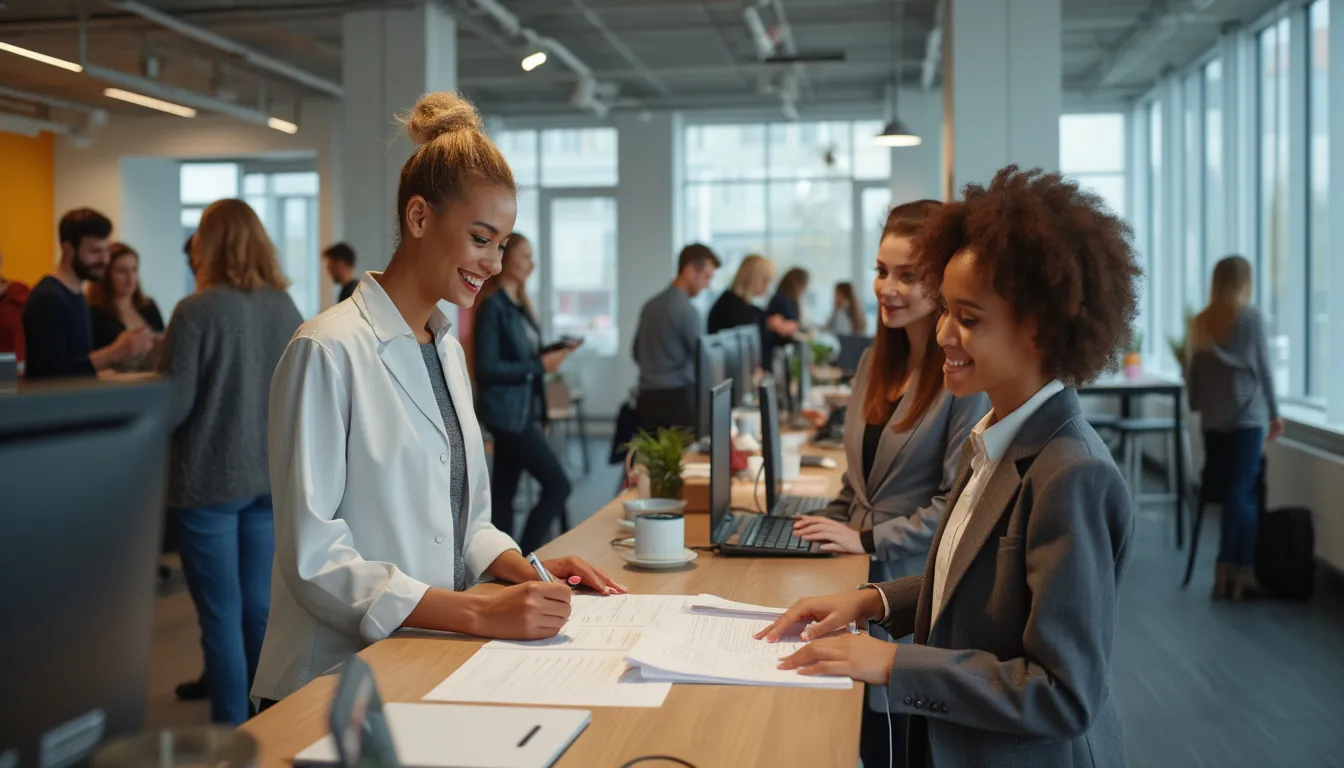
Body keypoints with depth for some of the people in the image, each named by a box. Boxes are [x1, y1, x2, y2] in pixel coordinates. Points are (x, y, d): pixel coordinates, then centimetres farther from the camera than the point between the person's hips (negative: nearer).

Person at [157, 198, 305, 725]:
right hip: (271, 477, 5)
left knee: (222, 618, 4)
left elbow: (172, 407, -12)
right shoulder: (286, 309, 3)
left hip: (210, 480, -5)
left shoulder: (197, 311, -13)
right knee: (260, 609, 15)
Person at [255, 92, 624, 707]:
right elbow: (314, 560, -17)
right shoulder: (329, 351, -12)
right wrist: (480, 614, -24)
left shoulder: (448, 350, 13)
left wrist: (524, 569, 1)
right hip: (338, 684, -7)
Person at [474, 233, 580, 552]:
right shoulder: (493, 307, -14)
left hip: (521, 412, 9)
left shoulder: (518, 304, 13)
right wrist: (540, 365, -19)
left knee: (504, 492, 12)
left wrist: (554, 351, 6)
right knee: (557, 484, -9)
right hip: (508, 413, -9)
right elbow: (487, 368, -19)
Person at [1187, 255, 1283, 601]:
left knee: (1224, 491, 9)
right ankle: (1229, 570, -6)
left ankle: (1240, 571, 9)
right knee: (1241, 493, -3)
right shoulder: (1251, 317, -4)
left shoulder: (1200, 322, 6)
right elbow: (1262, 368, -2)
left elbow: (1192, 371, 8)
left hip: (1212, 418, 4)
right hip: (1247, 416, -4)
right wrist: (1274, 412, 5)